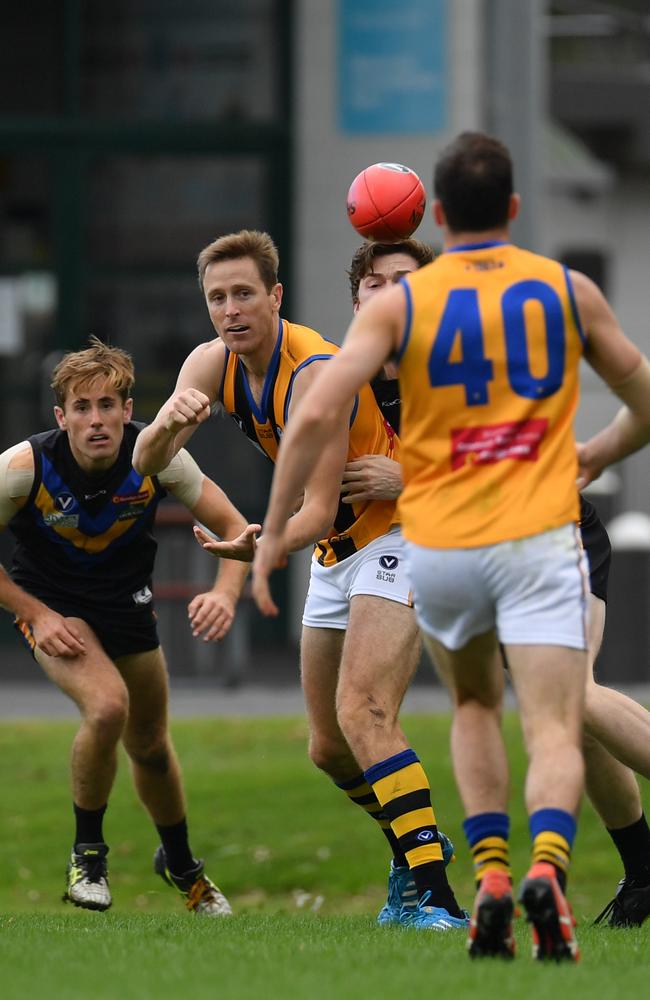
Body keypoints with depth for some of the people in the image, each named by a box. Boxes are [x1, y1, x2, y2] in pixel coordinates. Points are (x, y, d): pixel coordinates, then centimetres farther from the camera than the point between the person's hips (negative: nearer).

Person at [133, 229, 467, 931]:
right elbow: (145, 462, -12)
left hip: (396, 537, -8)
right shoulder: (213, 365, -3)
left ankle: (436, 896, -31)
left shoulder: (315, 374, -25)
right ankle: (411, 852, 36)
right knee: (328, 748, 11)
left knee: (361, 714, -26)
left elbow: (318, 508, -28)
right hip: (335, 552, 8)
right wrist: (169, 423, -35)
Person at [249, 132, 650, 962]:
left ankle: (490, 874, 8)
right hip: (539, 546, -1)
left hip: (437, 549, 1)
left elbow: (315, 415, -11)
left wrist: (274, 531, -3)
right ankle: (546, 864, -35)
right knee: (554, 733, -7)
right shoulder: (568, 291, 5)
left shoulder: (399, 302, 0)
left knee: (475, 707, 24)